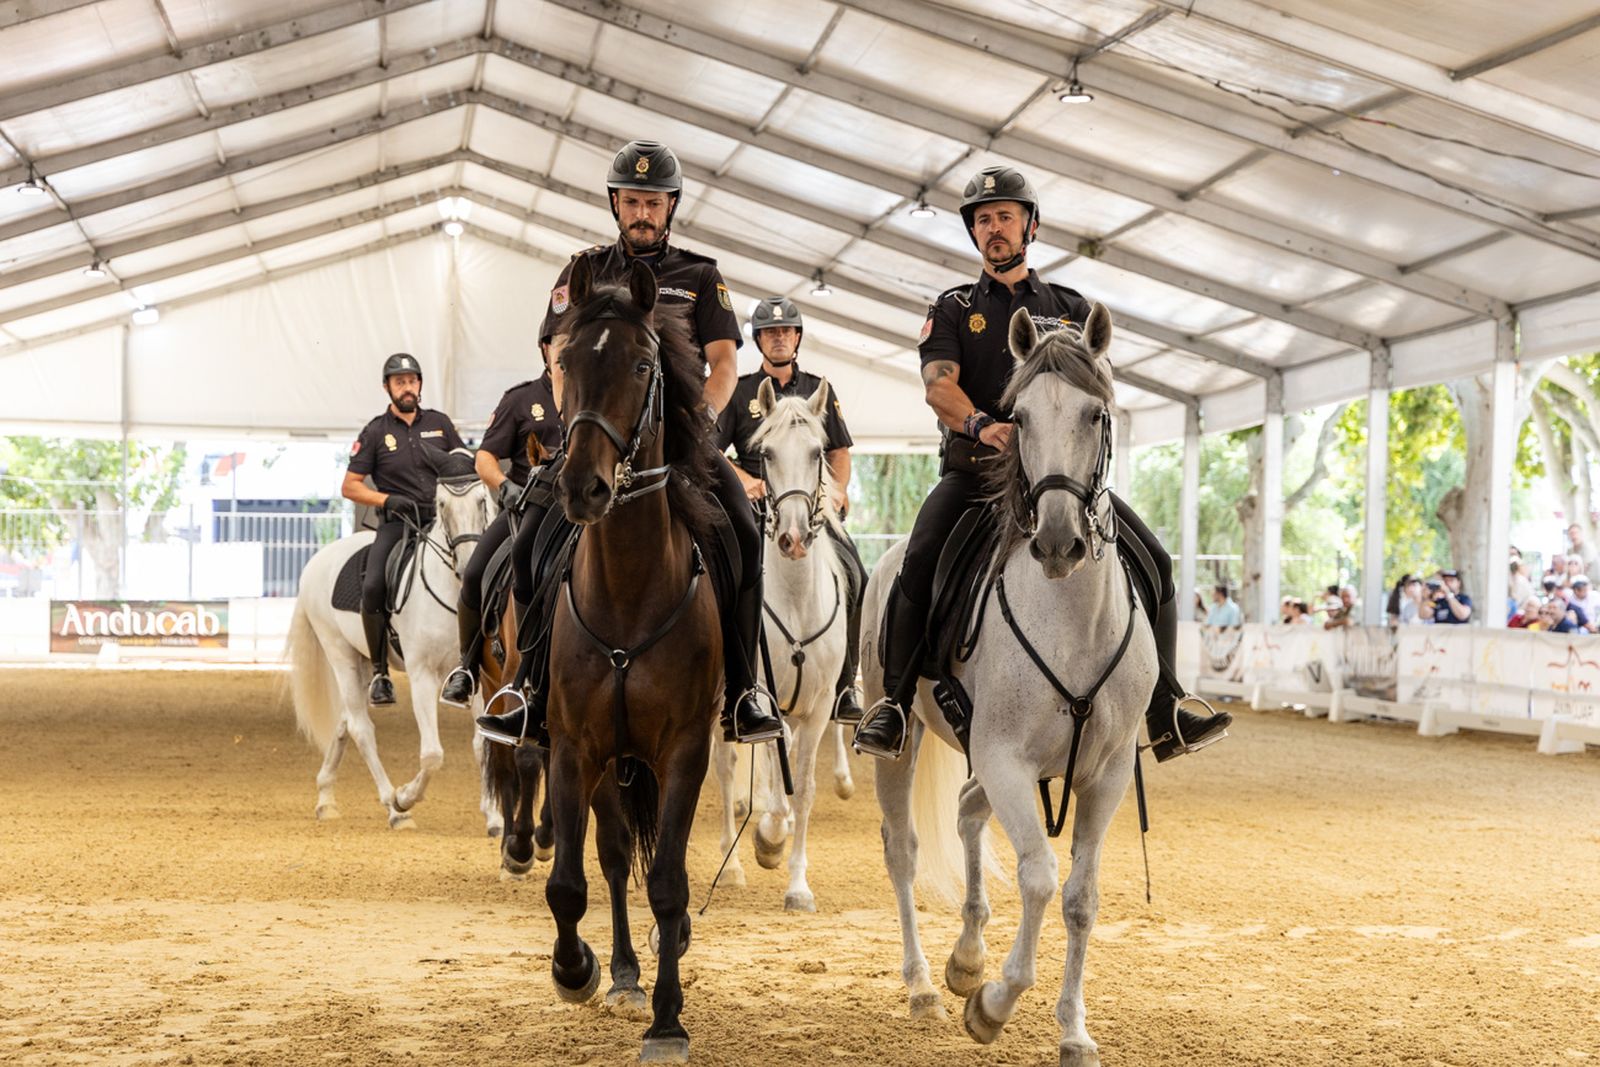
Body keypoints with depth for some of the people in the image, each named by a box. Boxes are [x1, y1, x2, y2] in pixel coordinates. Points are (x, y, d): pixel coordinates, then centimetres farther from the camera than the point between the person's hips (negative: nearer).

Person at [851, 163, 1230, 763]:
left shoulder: (1071, 310, 18)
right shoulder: (954, 308, 13)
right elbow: (938, 385, -5)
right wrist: (983, 424, -26)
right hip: (974, 468, -2)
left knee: (1152, 561, -11)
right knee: (921, 560, -29)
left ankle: (1166, 709, -2)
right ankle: (893, 703, -18)